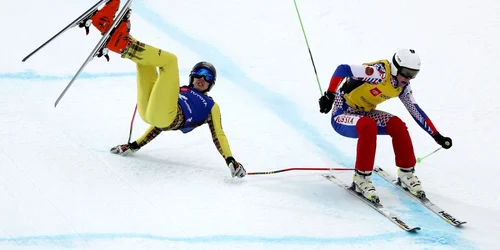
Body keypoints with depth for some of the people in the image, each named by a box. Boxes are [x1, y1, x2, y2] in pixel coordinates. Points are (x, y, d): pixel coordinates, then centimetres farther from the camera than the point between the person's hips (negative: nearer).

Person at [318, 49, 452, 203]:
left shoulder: (403, 86, -3)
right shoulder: (379, 73, -27)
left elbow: (415, 111, 6)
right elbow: (342, 69, -32)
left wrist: (436, 135, 3)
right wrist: (329, 95, -42)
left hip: (365, 114, 7)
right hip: (343, 115, -7)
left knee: (397, 125, -15)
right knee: (368, 126, -36)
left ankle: (406, 173, 1)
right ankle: (361, 179, -25)